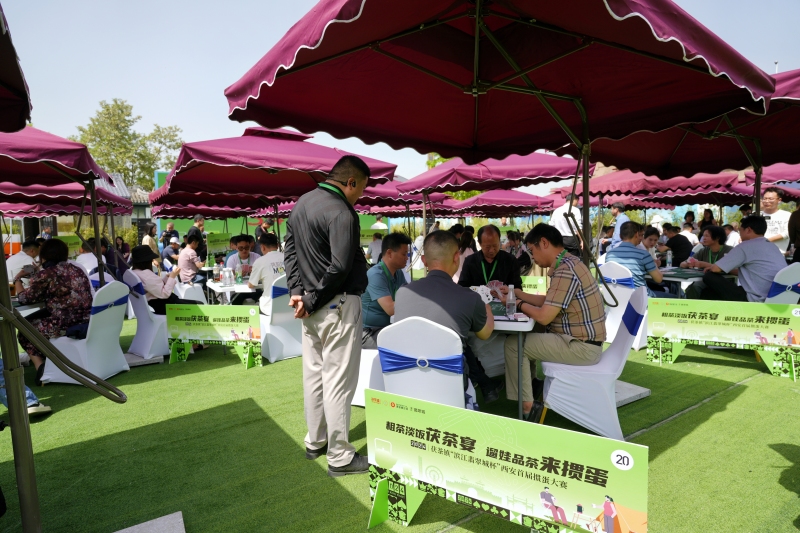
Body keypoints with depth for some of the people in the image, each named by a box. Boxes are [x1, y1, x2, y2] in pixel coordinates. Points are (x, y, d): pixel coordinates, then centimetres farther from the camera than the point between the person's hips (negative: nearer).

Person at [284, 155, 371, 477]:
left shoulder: (301, 203, 10)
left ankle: (315, 442, 32)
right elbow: (340, 267, -24)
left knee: (314, 373, 17)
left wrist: (297, 291, 4)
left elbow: (290, 250, 12)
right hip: (338, 305, -9)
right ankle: (340, 457, 12)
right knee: (339, 380, 0)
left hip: (313, 305, 9)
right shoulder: (341, 213, -18)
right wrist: (311, 301, -13)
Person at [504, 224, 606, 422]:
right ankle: (531, 383, 30)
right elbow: (547, 301, 17)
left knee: (513, 344, -9)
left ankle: (527, 405, -1)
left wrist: (520, 305, -6)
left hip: (580, 347, -10)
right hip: (580, 340, 10)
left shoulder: (565, 271, -24)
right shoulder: (568, 264, 8)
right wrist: (516, 293, 14)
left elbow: (543, 317, -24)